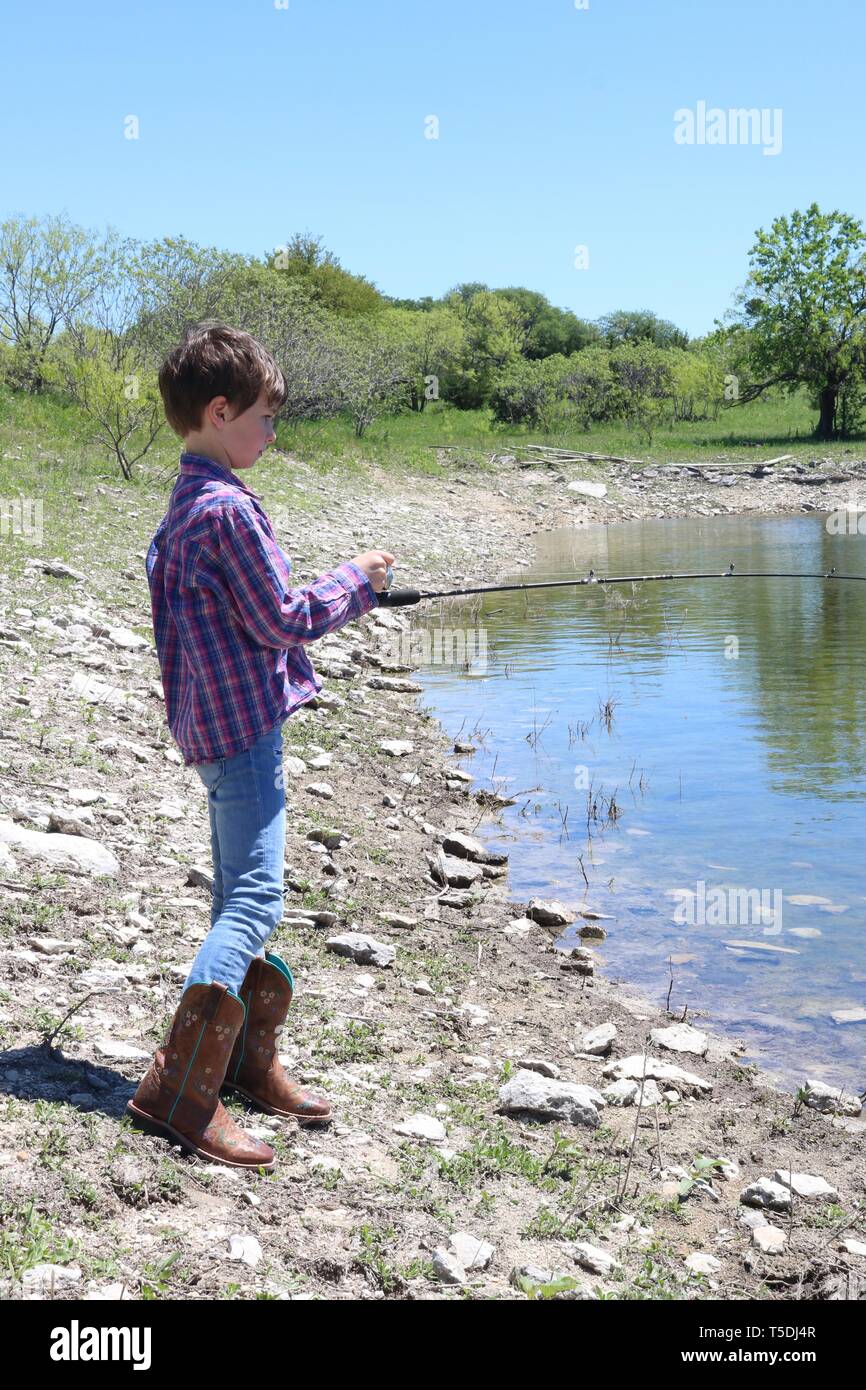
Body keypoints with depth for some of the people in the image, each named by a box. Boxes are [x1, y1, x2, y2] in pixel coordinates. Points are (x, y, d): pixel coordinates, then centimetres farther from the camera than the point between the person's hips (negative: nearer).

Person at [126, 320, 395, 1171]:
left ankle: (249, 1064, 24)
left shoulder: (181, 505, 15)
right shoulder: (229, 508, -16)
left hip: (213, 720, 11)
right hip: (242, 722, -11)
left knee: (240, 896, 15)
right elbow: (284, 620, -15)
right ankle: (178, 1089, -16)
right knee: (255, 896, -14)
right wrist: (355, 581, -1)